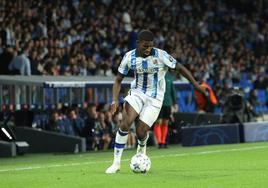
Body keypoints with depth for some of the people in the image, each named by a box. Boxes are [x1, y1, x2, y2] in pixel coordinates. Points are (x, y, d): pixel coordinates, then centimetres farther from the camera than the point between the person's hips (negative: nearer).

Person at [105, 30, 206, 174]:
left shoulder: (160, 55, -16)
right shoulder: (129, 57, -8)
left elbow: (180, 68, -6)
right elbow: (118, 79, 0)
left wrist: (196, 85, -4)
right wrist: (115, 100, -13)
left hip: (154, 98, -2)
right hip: (136, 93, 2)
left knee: (140, 132, -8)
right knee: (125, 124, -21)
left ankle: (142, 147, 33)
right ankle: (116, 163, -13)